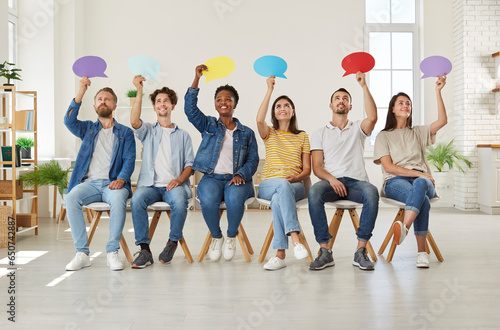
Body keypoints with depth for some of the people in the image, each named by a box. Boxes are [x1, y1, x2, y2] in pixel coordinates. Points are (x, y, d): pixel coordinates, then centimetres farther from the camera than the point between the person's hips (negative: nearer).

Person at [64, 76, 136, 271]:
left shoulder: (125, 133, 16)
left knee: (119, 200, -36)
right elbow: (69, 121, 0)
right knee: (71, 198, -31)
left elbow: (130, 160, 5)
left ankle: (112, 252, -27)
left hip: (113, 183, -2)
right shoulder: (88, 129, 21)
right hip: (89, 182, 2)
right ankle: (82, 254, -26)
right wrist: (80, 94, -9)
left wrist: (121, 179, -16)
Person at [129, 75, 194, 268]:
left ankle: (173, 242, -11)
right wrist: (139, 92, -13)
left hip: (173, 185, 0)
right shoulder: (148, 131, 19)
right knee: (136, 200, -32)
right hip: (150, 184, 1)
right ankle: (144, 250, -24)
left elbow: (190, 164, 11)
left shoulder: (183, 135, 20)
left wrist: (179, 179, -10)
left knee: (180, 202, -34)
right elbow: (134, 122, -6)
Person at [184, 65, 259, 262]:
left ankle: (232, 236, -5)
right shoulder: (208, 125, 16)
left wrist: (240, 174, -12)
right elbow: (190, 109, 0)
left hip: (237, 179, 0)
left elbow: (253, 160, 9)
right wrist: (196, 79, -4)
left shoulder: (247, 133, 17)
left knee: (234, 198, -35)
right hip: (212, 177, 0)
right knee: (208, 199, -33)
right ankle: (216, 237, -3)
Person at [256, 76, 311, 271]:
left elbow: (307, 169, 11)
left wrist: (295, 177, -12)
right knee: (282, 185, -38)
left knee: (278, 200, -36)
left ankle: (280, 254, -41)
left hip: (295, 186, 0)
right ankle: (295, 239, -49)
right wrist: (270, 90, -9)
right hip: (268, 185, 0)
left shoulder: (302, 136, 17)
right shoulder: (269, 134, 16)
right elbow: (259, 119, -11)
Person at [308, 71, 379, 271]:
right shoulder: (320, 134, 19)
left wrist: (364, 86, -4)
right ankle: (325, 251, -30)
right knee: (314, 192, -35)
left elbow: (372, 118, -5)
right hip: (330, 181, 0)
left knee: (371, 192, -35)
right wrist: (331, 179, -14)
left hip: (356, 181, 0)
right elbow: (317, 167, 8)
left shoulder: (357, 129, 20)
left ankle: (361, 251, -29)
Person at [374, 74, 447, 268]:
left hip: (422, 179, 2)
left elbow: (442, 121, 7)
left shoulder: (418, 133, 26)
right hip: (395, 181, -2)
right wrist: (418, 173, -10)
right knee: (423, 200, -37)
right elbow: (388, 167, 0)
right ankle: (421, 251, -43)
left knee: (420, 184, -39)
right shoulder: (383, 136, 15)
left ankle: (404, 228, -56)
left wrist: (438, 92, 0)